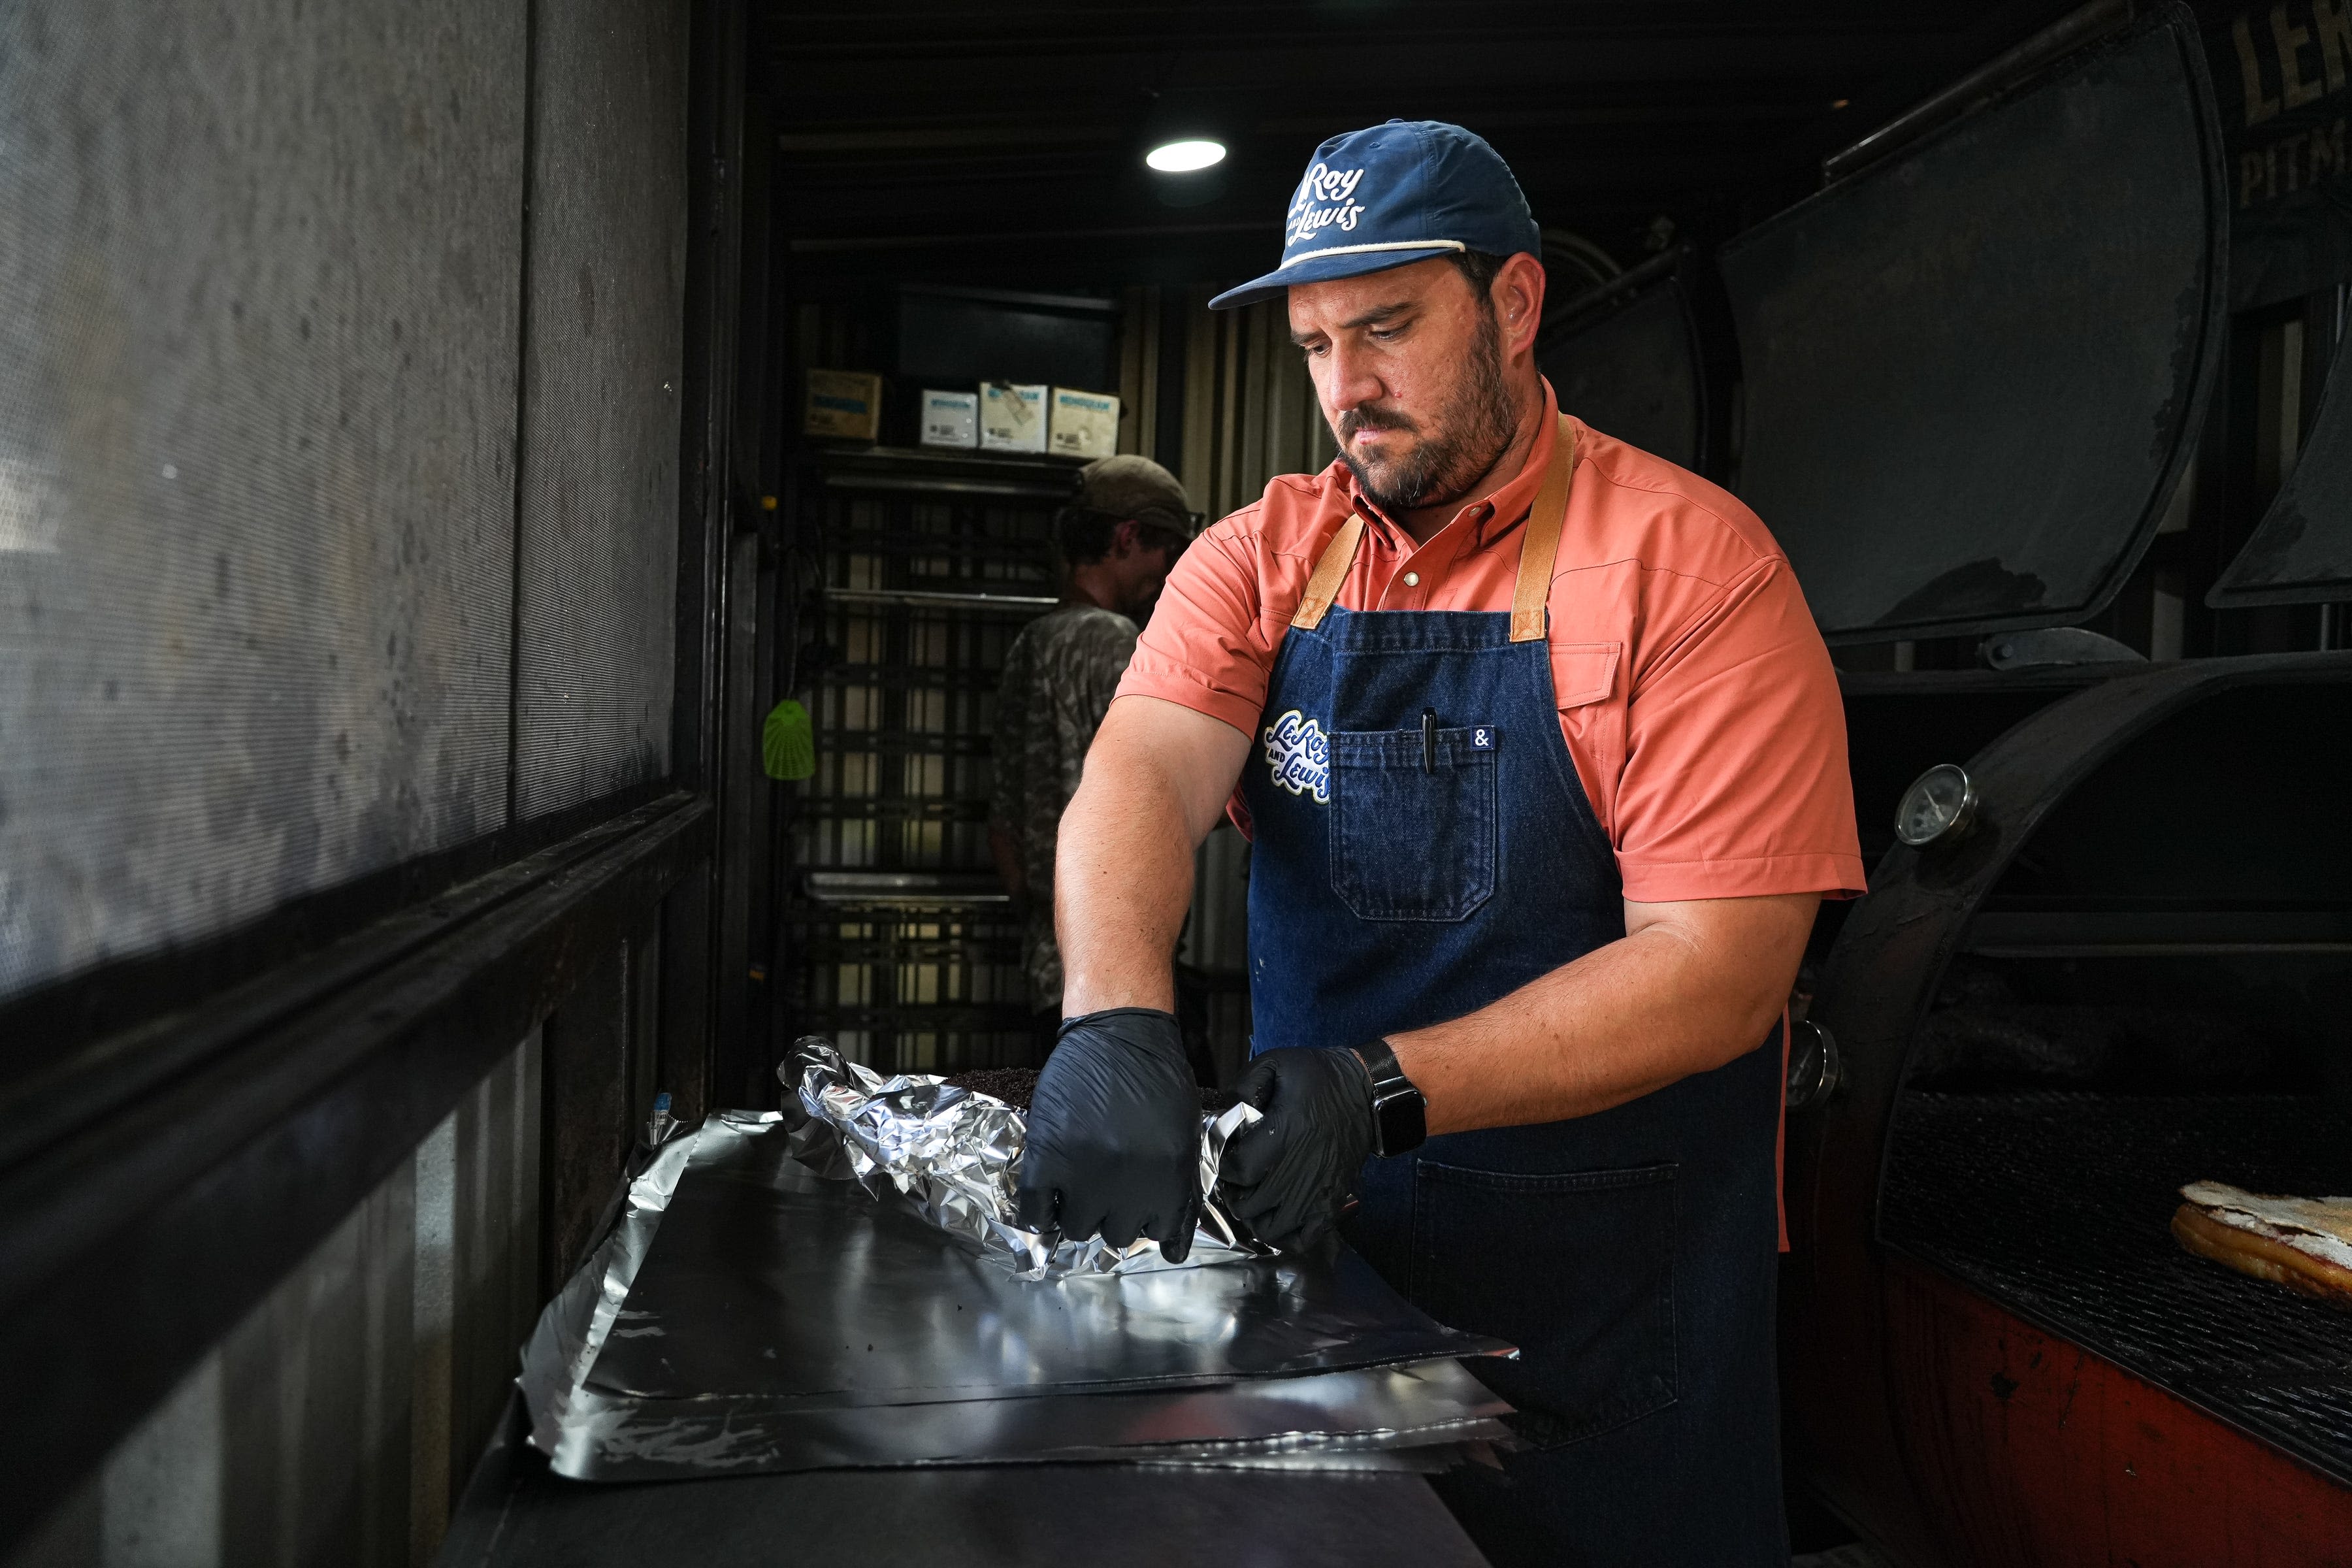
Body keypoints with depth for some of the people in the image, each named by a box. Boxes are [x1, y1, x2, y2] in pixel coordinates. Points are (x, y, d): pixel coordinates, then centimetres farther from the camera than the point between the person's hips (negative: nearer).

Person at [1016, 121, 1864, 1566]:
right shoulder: (1265, 556, 2)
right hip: (1312, 1233, 4)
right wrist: (1115, 1023, -35)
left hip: (1606, 1280, -3)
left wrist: (1388, 1087, -29)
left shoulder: (1692, 563, -13)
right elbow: (1146, 769, -15)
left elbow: (1720, 969, -19)